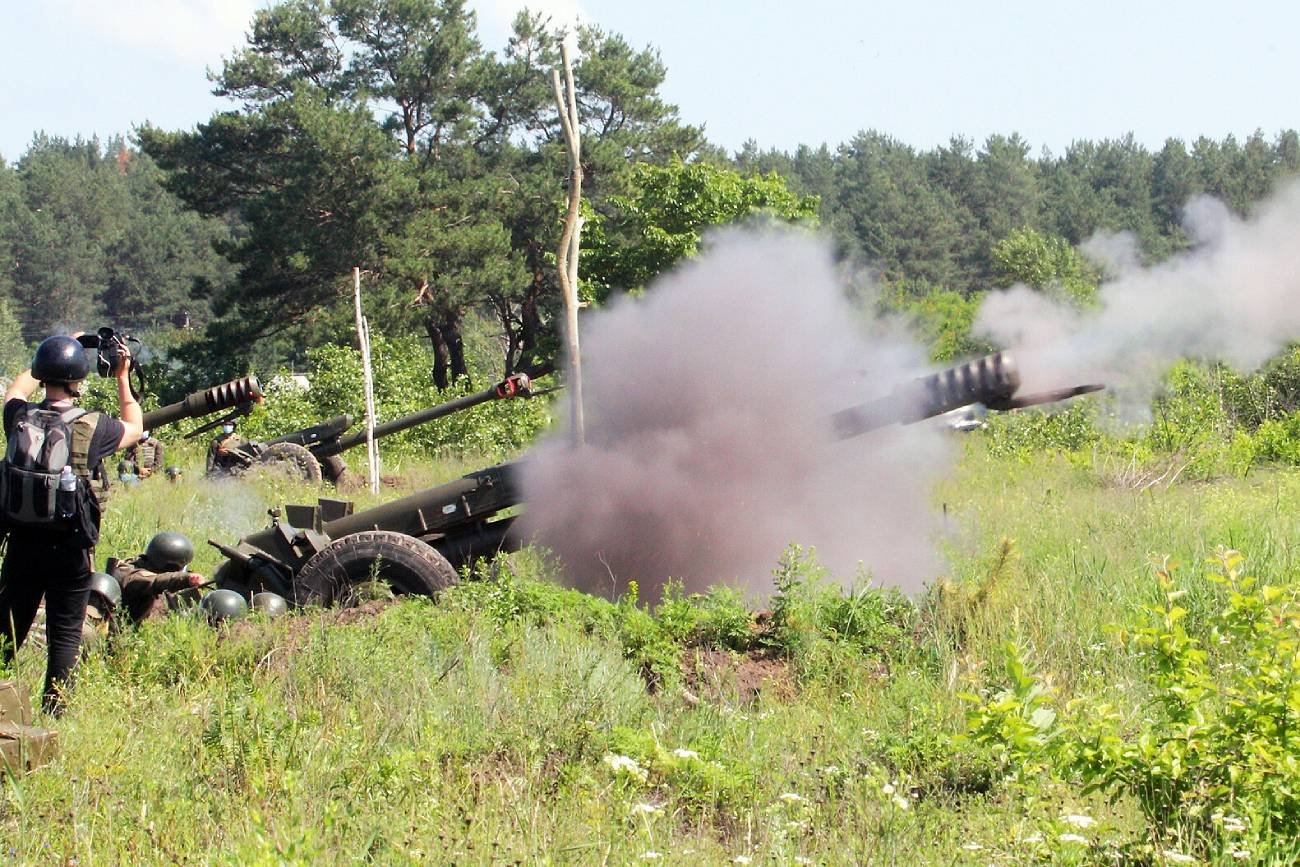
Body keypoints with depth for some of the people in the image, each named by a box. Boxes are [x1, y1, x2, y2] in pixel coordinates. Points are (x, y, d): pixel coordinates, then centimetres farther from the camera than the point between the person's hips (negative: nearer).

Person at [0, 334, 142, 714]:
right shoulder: (91, 427, -13)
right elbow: (134, 428, 9)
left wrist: (49, 360, 28)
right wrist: (123, 378, 17)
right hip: (70, 548, -3)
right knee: (65, 633, 6)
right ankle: (54, 711, 8)